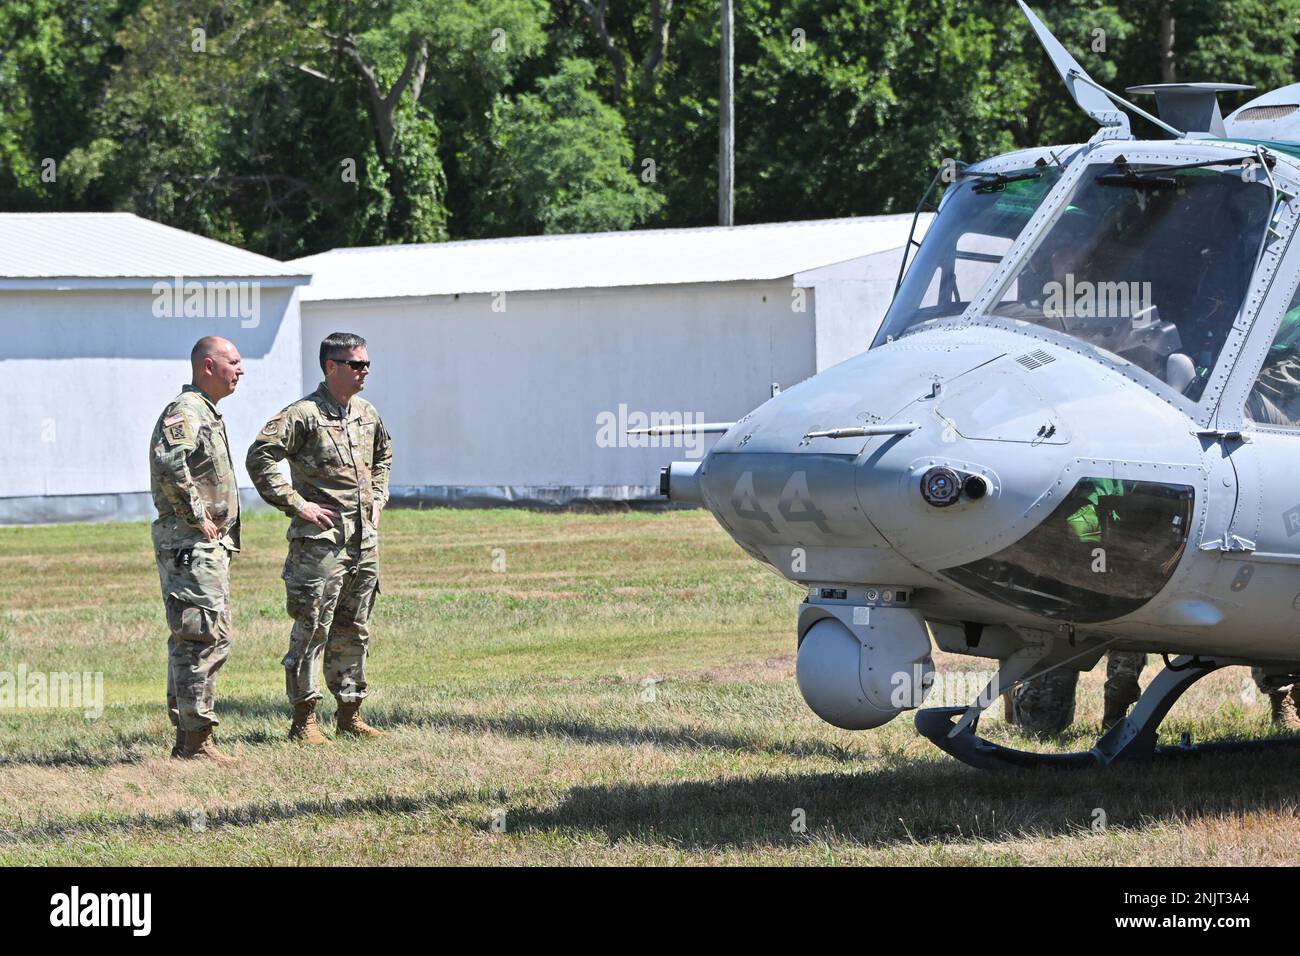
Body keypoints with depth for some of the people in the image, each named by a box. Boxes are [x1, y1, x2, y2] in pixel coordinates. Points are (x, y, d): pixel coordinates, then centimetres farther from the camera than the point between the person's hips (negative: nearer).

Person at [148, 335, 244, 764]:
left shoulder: (208, 414, 19)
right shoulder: (185, 411, -14)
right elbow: (169, 463, -32)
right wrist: (196, 517, -24)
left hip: (211, 543, 11)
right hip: (191, 545, -11)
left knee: (193, 642, 13)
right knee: (204, 638, -11)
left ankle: (187, 738, 18)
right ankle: (196, 740, -10)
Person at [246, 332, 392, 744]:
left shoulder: (367, 414, 13)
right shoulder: (303, 414, -10)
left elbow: (383, 457, 33)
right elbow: (260, 458, -15)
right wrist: (297, 504, -16)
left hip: (364, 539, 7)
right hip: (320, 538, -7)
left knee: (354, 631, 12)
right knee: (312, 629, -5)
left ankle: (350, 713, 20)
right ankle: (304, 719, -2)